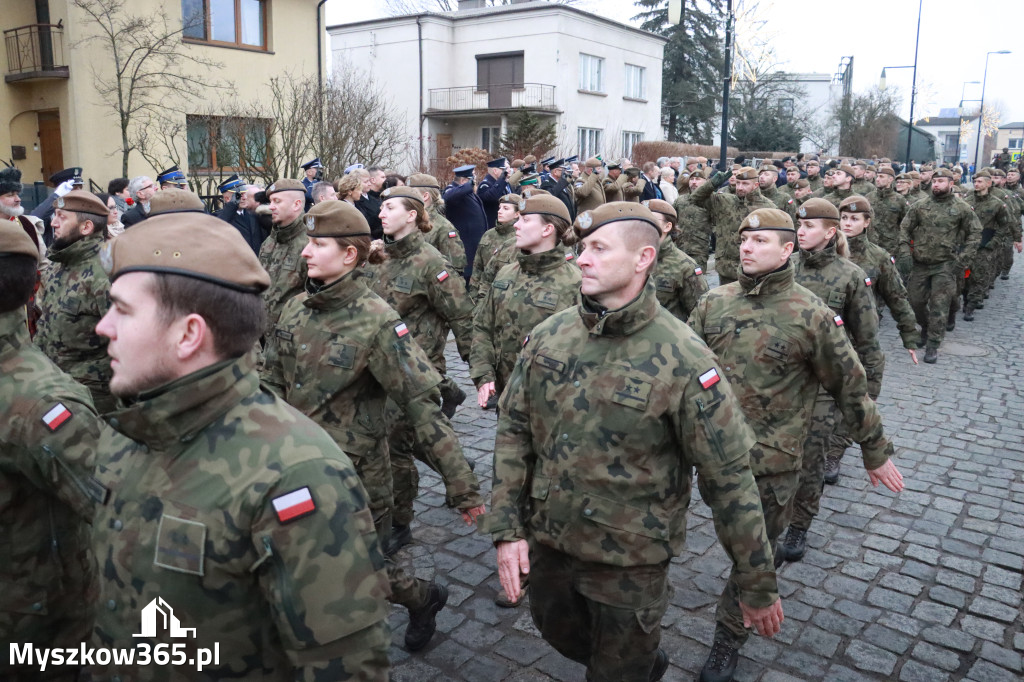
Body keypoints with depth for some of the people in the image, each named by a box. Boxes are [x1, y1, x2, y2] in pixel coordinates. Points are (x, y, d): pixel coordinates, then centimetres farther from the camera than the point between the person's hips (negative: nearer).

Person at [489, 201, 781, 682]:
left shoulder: (683, 362, -20)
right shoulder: (548, 336, -6)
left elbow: (729, 478, -15)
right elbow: (513, 428, 1)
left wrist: (758, 587, -9)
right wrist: (506, 528, -5)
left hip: (629, 561, -5)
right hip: (546, 540, 5)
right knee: (561, 636, 27)